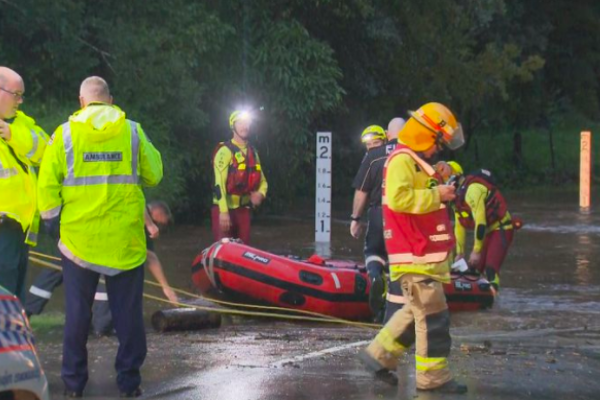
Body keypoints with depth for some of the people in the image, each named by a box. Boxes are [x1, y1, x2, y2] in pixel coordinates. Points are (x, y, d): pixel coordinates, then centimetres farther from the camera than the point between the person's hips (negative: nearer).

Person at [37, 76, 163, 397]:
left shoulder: (65, 133, -3)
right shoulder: (132, 131, 0)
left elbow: (48, 183, -4)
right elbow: (153, 176, 6)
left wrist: (52, 219, 7)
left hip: (79, 238, 0)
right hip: (125, 239, 0)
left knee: (77, 312, 9)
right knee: (128, 311, 8)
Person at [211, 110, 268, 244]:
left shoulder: (252, 152, 13)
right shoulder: (225, 151, -11)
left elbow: (262, 180, 22)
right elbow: (219, 182, -19)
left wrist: (260, 194, -3)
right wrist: (223, 211, -27)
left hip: (243, 209, 7)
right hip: (224, 208, -7)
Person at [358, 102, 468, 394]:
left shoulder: (415, 161, 20)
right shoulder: (402, 160, -14)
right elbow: (399, 198, -29)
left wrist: (440, 192, 17)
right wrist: (436, 195, -21)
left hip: (424, 254, 11)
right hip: (414, 257, -11)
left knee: (418, 311, 16)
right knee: (433, 315, -7)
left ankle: (380, 355, 23)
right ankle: (433, 377, -1)